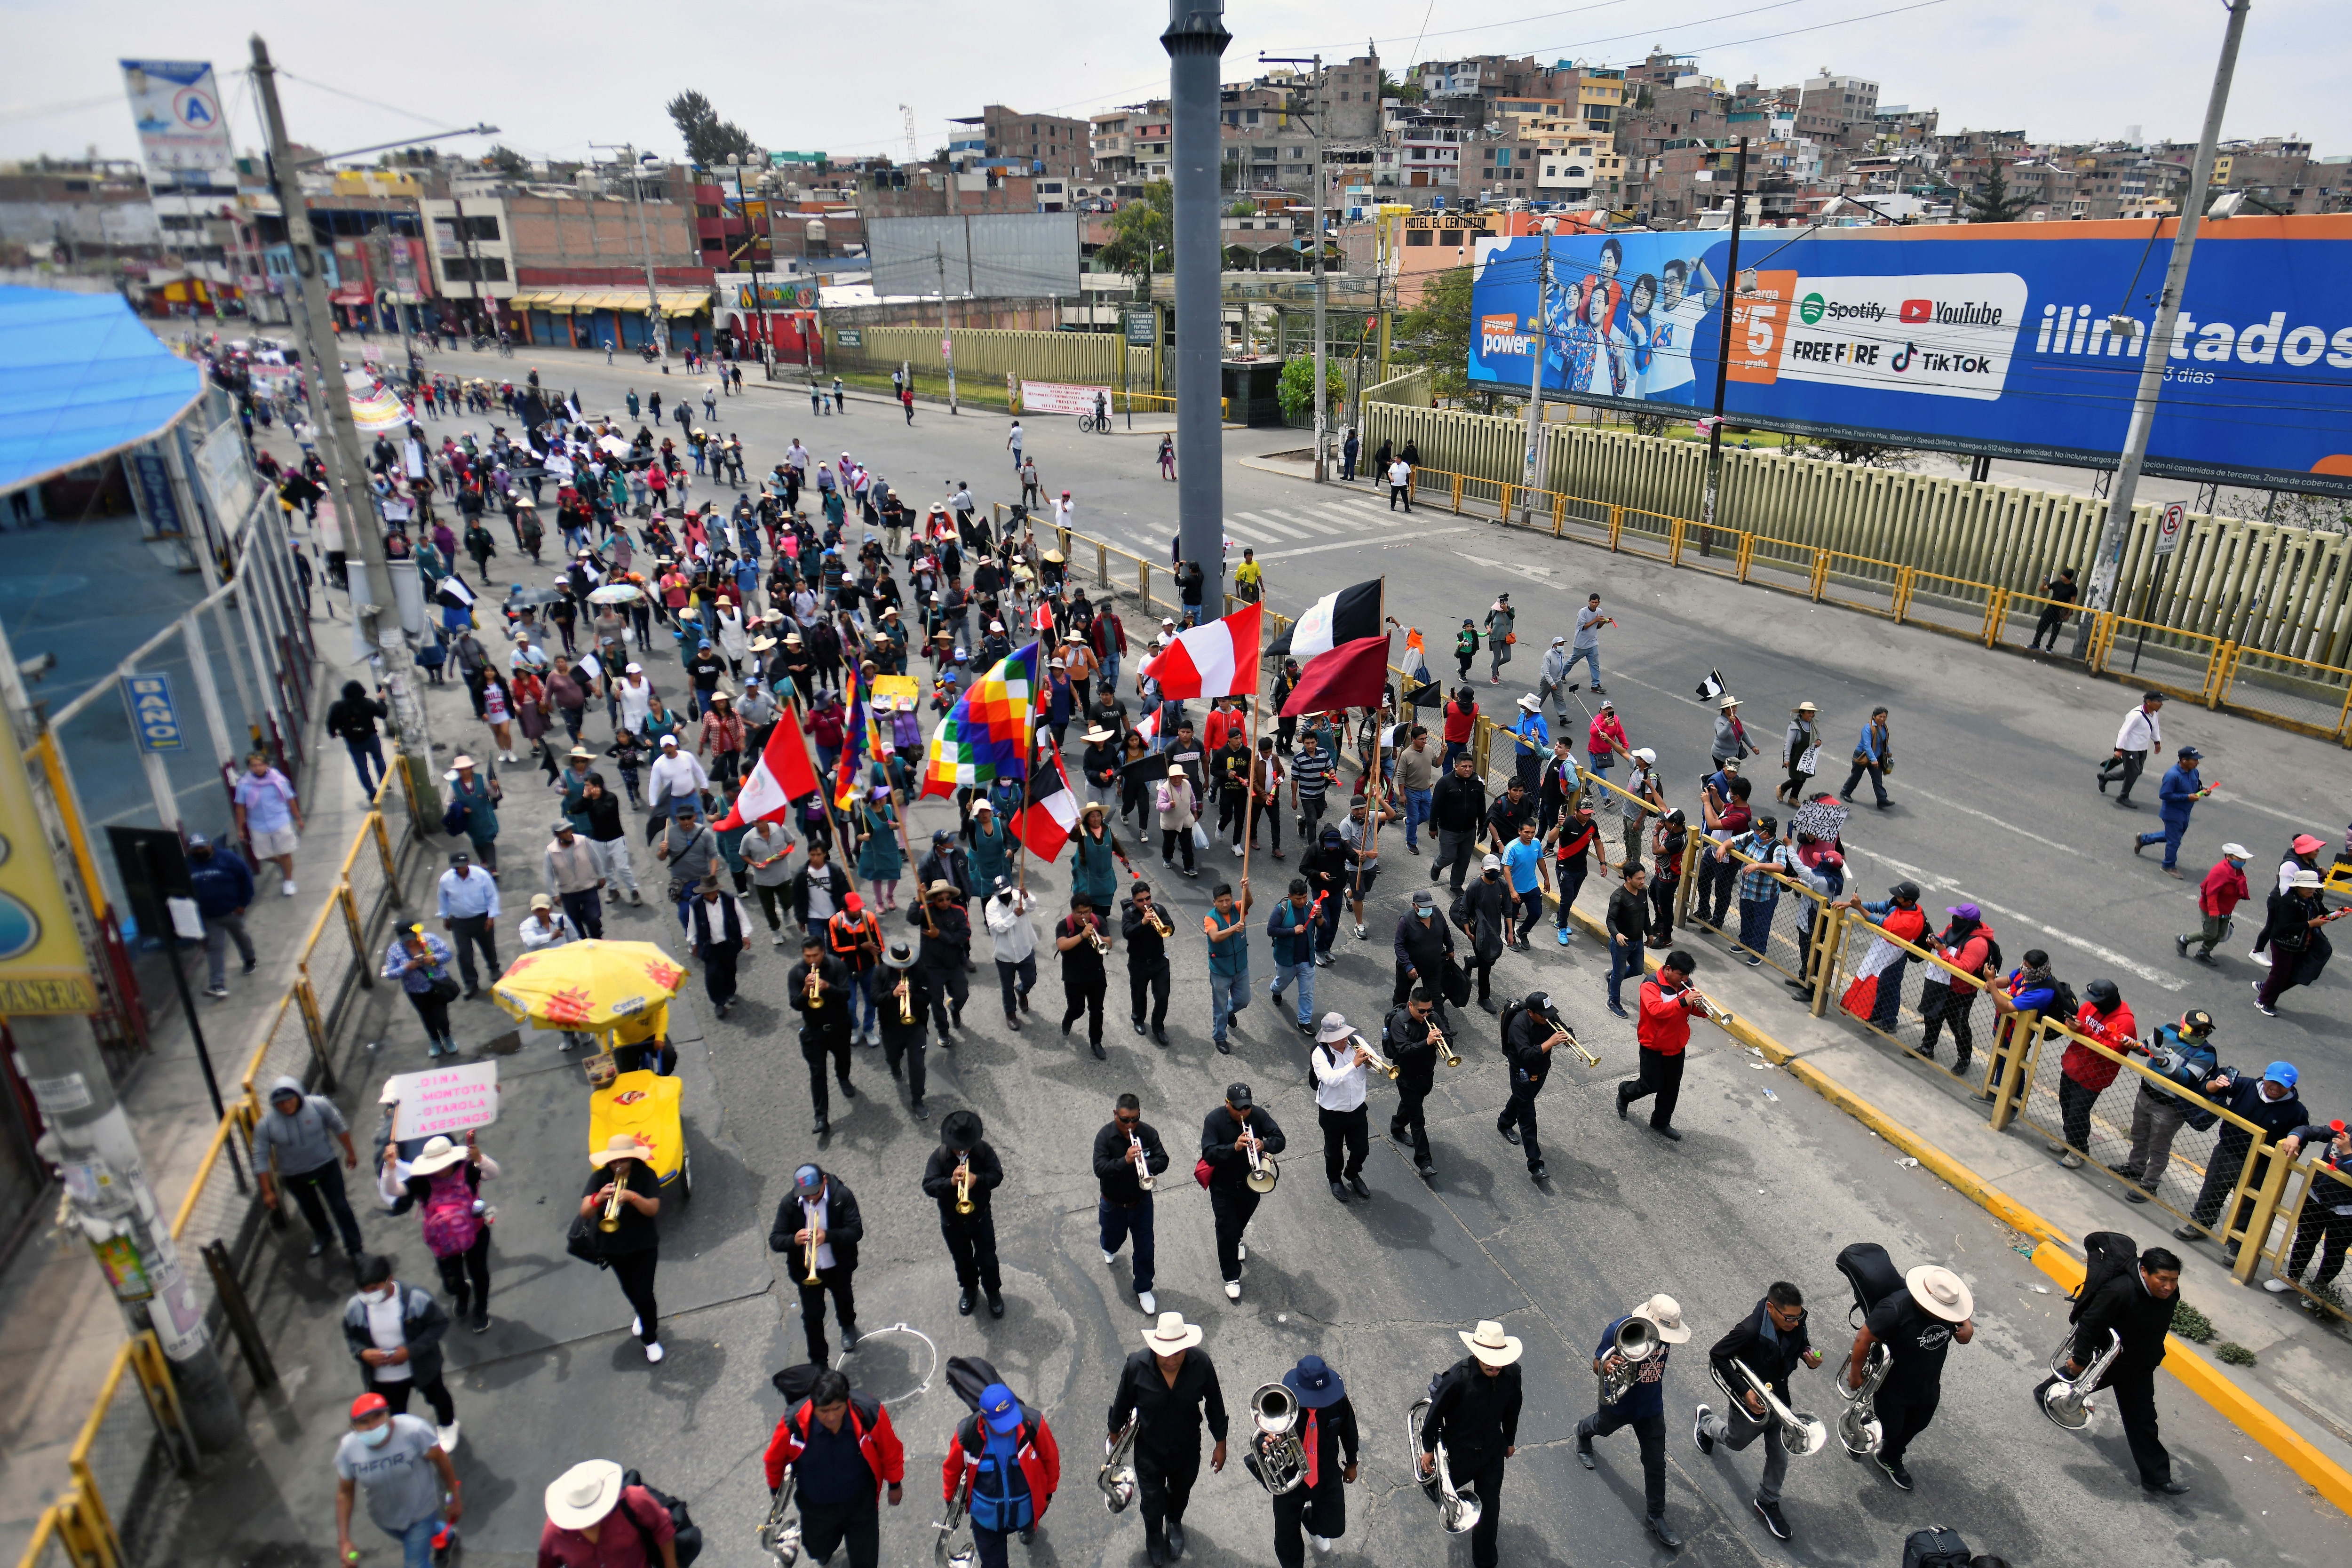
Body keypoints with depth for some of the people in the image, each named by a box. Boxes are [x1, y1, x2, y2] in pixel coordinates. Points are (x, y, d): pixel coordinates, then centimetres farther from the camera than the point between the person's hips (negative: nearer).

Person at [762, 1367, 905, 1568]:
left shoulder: (870, 1413, -33)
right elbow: (775, 1460, -9)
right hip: (815, 1504, 1)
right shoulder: (795, 1422, -33)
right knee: (818, 1551, 28)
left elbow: (890, 1452, -12)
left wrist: (895, 1485, 3)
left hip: (861, 1501, -1)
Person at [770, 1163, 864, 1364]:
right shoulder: (789, 1204, -19)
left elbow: (856, 1231, -26)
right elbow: (774, 1241, -17)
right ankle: (818, 1362, 29)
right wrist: (794, 1240, -39)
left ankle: (848, 1325, 60)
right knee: (811, 1316, 7)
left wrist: (828, 1236, -42)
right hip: (807, 1272, 0)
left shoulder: (843, 1196, -25)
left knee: (844, 1301, 27)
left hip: (839, 1266, 0)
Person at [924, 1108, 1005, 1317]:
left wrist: (977, 1179, -34)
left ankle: (993, 1292, 35)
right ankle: (969, 1288, 48)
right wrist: (951, 1182, -40)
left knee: (987, 1258, 9)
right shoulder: (939, 1156, -18)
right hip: (952, 1221, 1)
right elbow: (928, 1186, -24)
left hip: (981, 1217, -1)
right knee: (962, 1259, 21)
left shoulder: (983, 1150, -16)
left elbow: (997, 1174, -16)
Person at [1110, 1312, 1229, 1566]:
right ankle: (1154, 1534, 56)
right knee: (1152, 1502, 21)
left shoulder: (1201, 1363, -29)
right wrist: (1115, 1434, 6)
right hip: (1149, 1451, -1)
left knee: (1181, 1492, 30)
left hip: (1188, 1449, 1)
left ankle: (1175, 1522, 64)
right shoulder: (1137, 1365, -31)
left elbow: (1215, 1404, -11)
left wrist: (1220, 1444, -1)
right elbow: (1122, 1403, -10)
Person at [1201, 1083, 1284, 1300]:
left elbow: (1280, 1140, -20)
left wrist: (1264, 1145, -42)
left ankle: (1236, 1240, 61)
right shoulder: (1214, 1120, -24)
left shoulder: (1258, 1115, -17)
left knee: (1241, 1221, 28)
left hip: (1251, 1182, 3)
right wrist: (1234, 1147, -47)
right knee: (1227, 1230, -1)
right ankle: (1231, 1277, 17)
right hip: (1223, 1186, -3)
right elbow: (1208, 1154, -32)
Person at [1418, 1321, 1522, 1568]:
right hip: (1458, 1452, -3)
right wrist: (1428, 1449, -8)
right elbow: (1436, 1413, -20)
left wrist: (1510, 1441, 14)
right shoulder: (1457, 1378, -35)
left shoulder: (1512, 1373, -21)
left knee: (1490, 1508, 14)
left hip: (1493, 1452, 3)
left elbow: (1512, 1409, 0)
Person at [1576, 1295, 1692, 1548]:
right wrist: (1606, 1366, -47)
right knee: (1603, 1427, 29)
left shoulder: (1664, 1330, -20)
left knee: (1656, 1463, 8)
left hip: (1651, 1406, 3)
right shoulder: (1618, 1331, -34)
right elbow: (1597, 1365, -24)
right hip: (1618, 1403, -2)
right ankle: (1583, 1432, 64)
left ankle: (1655, 1517, 28)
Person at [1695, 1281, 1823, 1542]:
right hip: (1752, 1402, -4)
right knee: (1735, 1443, 25)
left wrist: (1809, 1356, -21)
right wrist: (1744, 1390, -28)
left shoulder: (1796, 1322, -22)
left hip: (1779, 1400, 4)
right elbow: (1717, 1355, -26)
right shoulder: (1750, 1330, -38)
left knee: (1779, 1457, 16)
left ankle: (1767, 1502, 42)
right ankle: (1706, 1421, 56)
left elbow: (1802, 1343, 2)